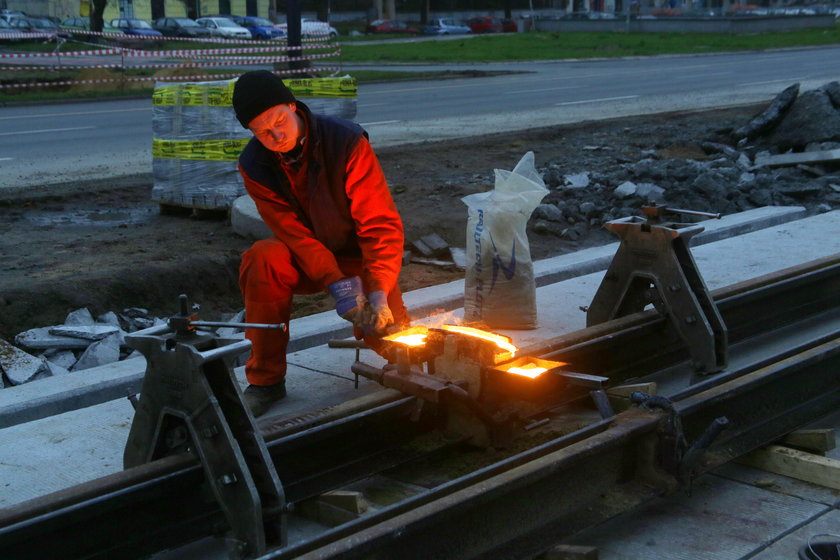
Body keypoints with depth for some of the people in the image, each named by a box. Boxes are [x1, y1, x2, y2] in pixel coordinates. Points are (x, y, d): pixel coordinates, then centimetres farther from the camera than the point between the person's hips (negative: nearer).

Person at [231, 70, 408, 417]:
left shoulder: (347, 141, -22)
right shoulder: (253, 165, -12)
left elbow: (381, 224, -23)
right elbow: (292, 232, -18)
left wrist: (378, 292, -33)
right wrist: (336, 283, -30)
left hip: (358, 257, -2)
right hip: (306, 260, 2)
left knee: (385, 335, -23)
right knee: (262, 259, -30)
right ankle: (266, 382, -17)